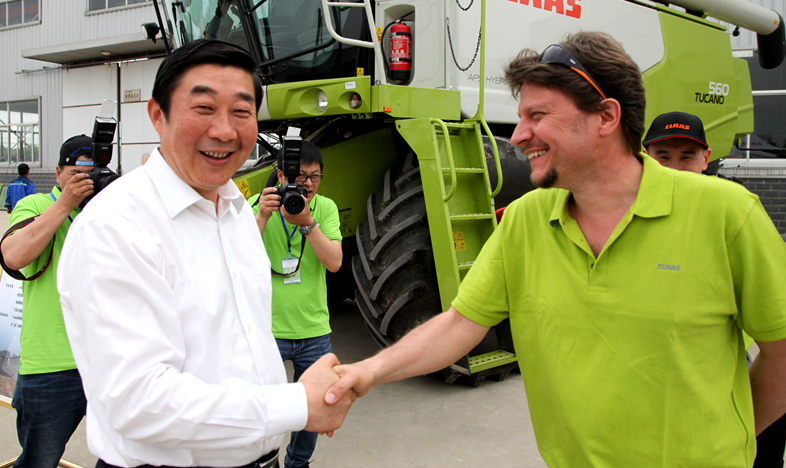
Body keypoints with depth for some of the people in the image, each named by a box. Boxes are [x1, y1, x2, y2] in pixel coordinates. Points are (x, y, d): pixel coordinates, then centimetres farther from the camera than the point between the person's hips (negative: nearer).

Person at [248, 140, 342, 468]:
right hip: (268, 330, -3)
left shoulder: (325, 208, 0)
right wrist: (263, 216, -25)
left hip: (314, 330, 3)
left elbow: (334, 262, -11)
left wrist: (306, 222, -21)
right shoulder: (256, 204, -5)